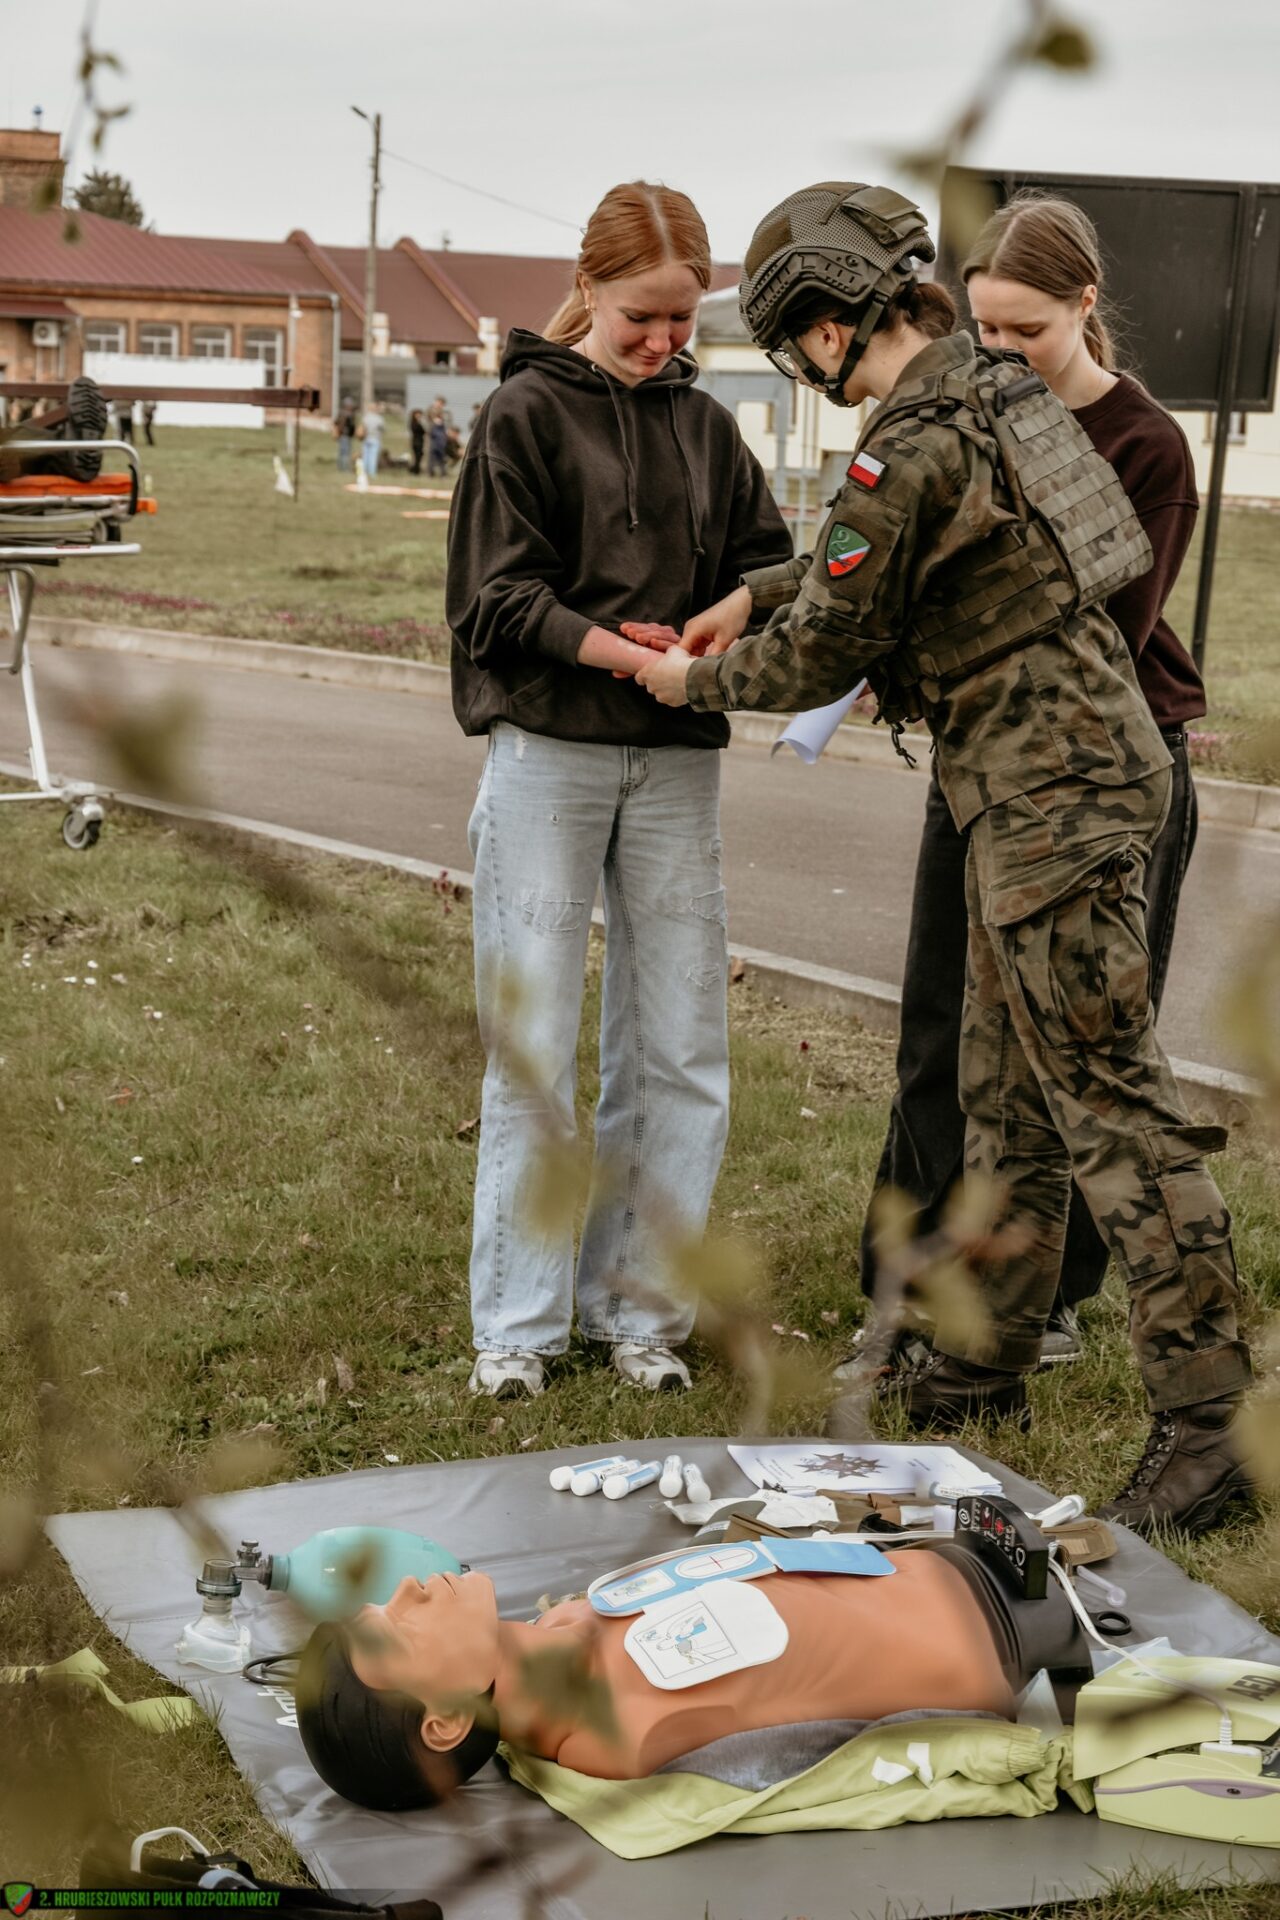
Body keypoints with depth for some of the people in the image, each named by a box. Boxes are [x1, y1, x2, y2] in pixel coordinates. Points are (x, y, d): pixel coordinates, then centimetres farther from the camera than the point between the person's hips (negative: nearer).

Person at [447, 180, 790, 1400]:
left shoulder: (705, 428, 14)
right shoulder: (526, 415, 0)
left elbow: (766, 561, 12)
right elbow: (497, 598, -7)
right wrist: (603, 644, -23)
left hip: (676, 762, 4)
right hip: (548, 752, -4)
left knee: (680, 1052, 4)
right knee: (534, 1049, -2)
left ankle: (636, 1305, 16)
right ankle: (516, 1324, 9)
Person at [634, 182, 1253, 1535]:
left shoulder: (913, 447, -18)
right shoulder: (989, 388, 12)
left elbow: (823, 653, -9)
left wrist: (691, 681, 8)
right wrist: (756, 590, 23)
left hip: (1053, 794, -10)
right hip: (1072, 777, 10)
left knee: (1111, 1101, -8)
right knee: (1005, 1090, 17)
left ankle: (1203, 1419, -4)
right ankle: (984, 1359, 29)